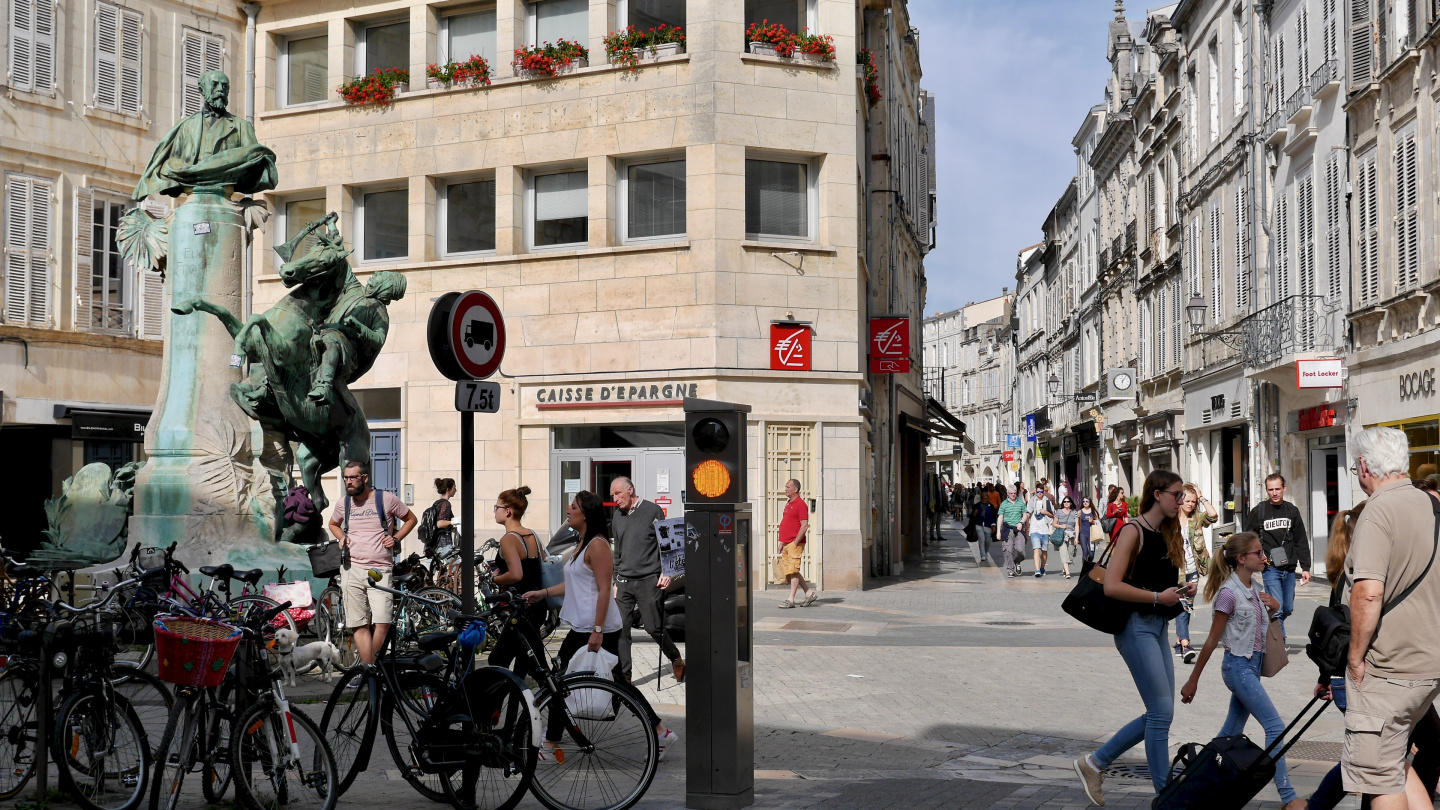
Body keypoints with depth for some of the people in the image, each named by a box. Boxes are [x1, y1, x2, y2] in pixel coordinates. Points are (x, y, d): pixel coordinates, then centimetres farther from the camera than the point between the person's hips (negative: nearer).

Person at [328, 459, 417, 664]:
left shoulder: (387, 499, 0)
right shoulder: (344, 504, 11)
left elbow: (411, 519, 13)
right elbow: (333, 524, 32)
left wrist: (396, 539, 0)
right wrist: (342, 538, 11)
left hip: (380, 570, -3)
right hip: (352, 570, 3)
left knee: (382, 623, -16)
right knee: (360, 625, -2)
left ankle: (370, 661, 4)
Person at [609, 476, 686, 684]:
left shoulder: (652, 511, -2)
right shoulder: (617, 516, 14)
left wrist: (666, 573, -9)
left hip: (649, 581, -5)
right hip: (624, 582, 5)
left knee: (654, 628, -2)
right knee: (620, 629, -2)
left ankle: (676, 660, 23)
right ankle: (624, 676, 4)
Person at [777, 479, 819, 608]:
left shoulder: (800, 504, -11)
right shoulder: (788, 503, 19)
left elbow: (804, 525, -17)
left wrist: (795, 542, -19)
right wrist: (782, 542, 19)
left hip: (795, 543, -10)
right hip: (787, 544, 10)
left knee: (793, 571, -8)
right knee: (787, 570, 11)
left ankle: (791, 600, -6)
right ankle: (809, 593, 18)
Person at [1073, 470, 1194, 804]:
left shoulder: (1168, 535, 15)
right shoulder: (1134, 531, -11)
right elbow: (1112, 586, -19)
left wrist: (1181, 591, 5)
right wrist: (1158, 597, -17)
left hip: (1160, 626, 9)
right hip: (1137, 625, -9)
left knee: (1158, 714, 8)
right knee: (1162, 712, -7)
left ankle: (1094, 763, 20)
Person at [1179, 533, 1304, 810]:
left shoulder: (1257, 586, 7)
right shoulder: (1229, 592, -15)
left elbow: (1264, 622, 24)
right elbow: (1212, 639, -11)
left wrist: (1275, 607, 1)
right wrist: (1193, 679, -7)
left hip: (1254, 663, 8)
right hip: (1238, 665, -8)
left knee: (1232, 732, 12)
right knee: (1275, 726, -11)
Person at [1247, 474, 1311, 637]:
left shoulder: (1292, 511, 9)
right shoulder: (1259, 511, 0)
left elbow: (1301, 542, 11)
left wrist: (1305, 567, 6)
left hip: (1289, 568, 4)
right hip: (1270, 568, -4)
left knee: (1288, 608, 10)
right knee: (1276, 608, -10)